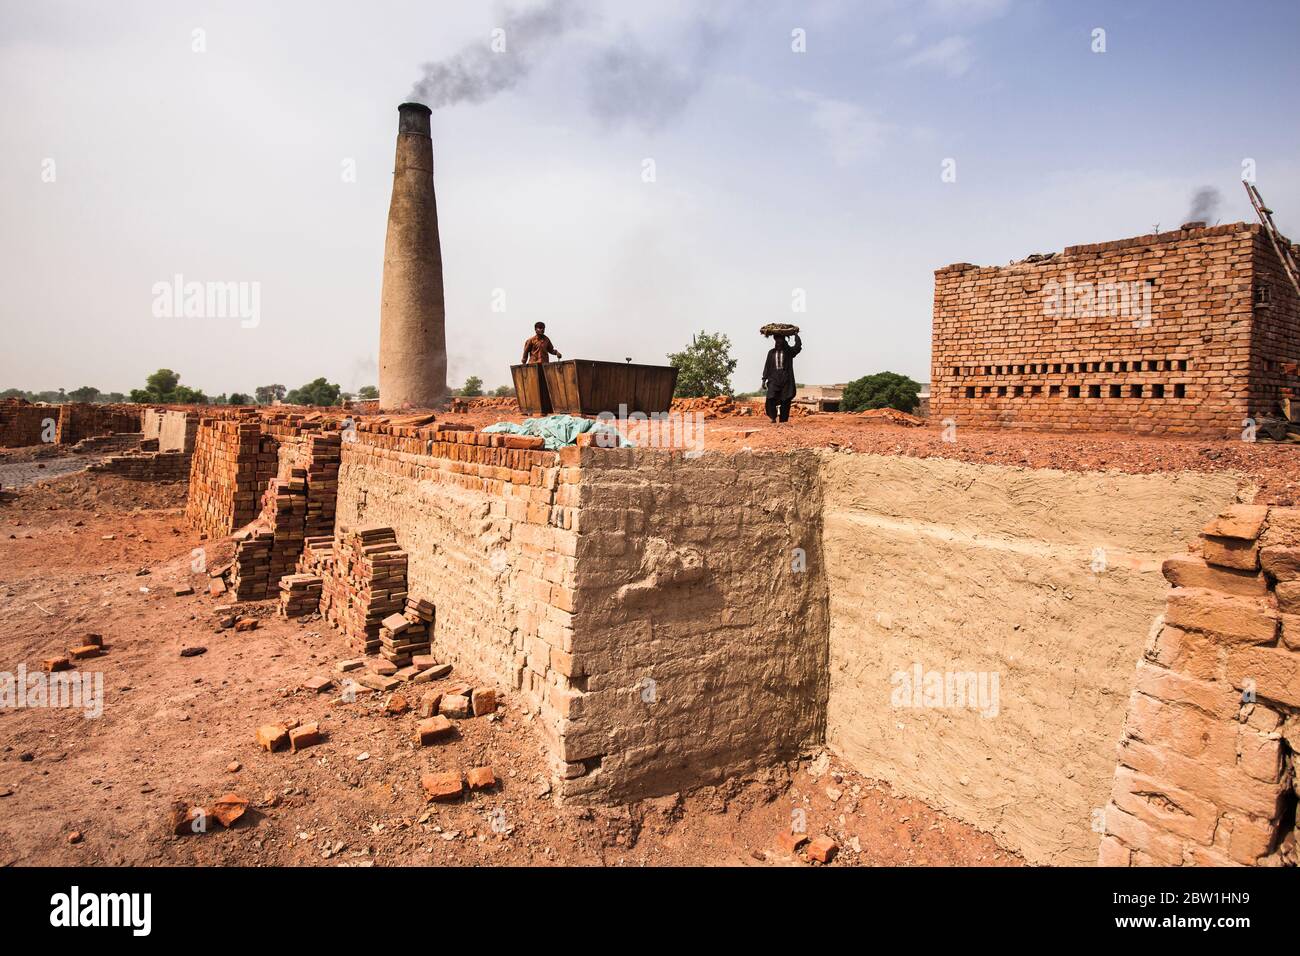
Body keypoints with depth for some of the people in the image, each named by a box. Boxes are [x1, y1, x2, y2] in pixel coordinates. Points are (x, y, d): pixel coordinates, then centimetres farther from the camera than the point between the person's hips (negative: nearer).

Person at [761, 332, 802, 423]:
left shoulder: (789, 352, 9)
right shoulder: (771, 353, 14)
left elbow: (798, 345, -7)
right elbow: (767, 366, 13)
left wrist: (796, 335, 2)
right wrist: (764, 379, 7)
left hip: (786, 379, -1)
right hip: (774, 379, 1)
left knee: (785, 401, -3)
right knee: (771, 399, -15)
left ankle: (783, 420, 3)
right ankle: (773, 417, 3)